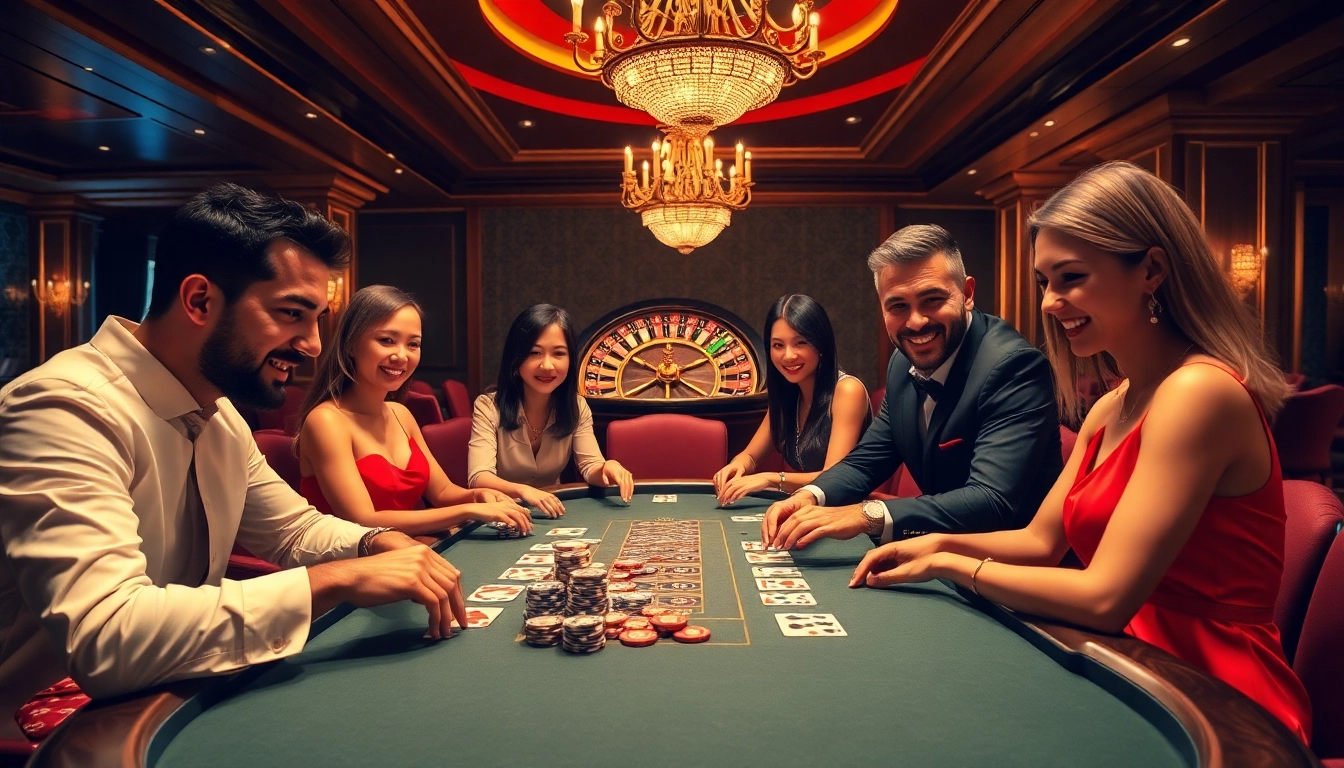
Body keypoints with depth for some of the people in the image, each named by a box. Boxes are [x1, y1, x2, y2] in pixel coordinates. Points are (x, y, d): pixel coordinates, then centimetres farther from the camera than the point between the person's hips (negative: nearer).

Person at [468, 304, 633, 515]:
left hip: (552, 515, 3)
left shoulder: (576, 407, -2)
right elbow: (478, 478, -25)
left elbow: (590, 467, -7)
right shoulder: (489, 407, -14)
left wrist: (607, 468, -31)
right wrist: (522, 490, -45)